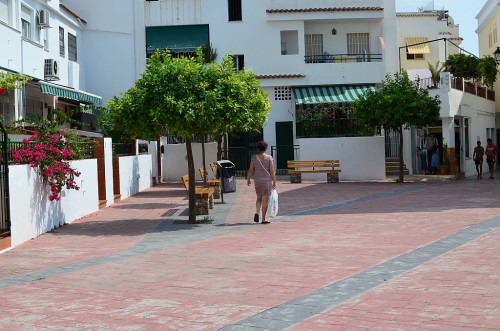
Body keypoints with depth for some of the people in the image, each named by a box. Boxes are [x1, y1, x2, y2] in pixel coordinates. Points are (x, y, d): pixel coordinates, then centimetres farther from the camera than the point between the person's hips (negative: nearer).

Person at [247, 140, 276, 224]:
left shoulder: (254, 157, 0)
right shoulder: (269, 158, -5)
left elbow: (251, 170, 3)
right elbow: (272, 171, -7)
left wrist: (248, 179, 15)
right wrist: (274, 182, 0)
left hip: (257, 180, 2)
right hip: (267, 180, -2)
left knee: (259, 198, 19)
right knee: (265, 200, 2)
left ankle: (257, 212, -4)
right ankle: (263, 219, 3)